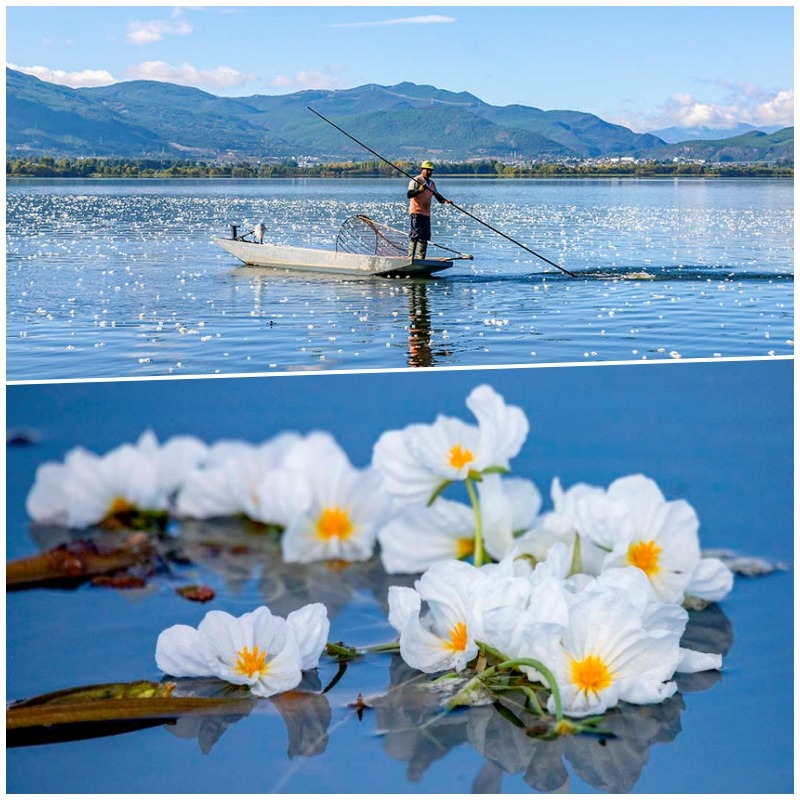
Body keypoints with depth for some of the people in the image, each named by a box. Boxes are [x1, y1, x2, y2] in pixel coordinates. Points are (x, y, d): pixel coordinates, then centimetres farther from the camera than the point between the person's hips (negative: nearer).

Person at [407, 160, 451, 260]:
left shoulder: (432, 184, 17)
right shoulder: (416, 181, -5)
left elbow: (438, 196, 19)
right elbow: (409, 195, -15)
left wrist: (446, 201, -1)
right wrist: (420, 190, -28)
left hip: (426, 214, 7)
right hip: (416, 212, -7)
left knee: (425, 237, 7)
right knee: (416, 235, -12)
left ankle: (420, 258, 12)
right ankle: (410, 257, -12)